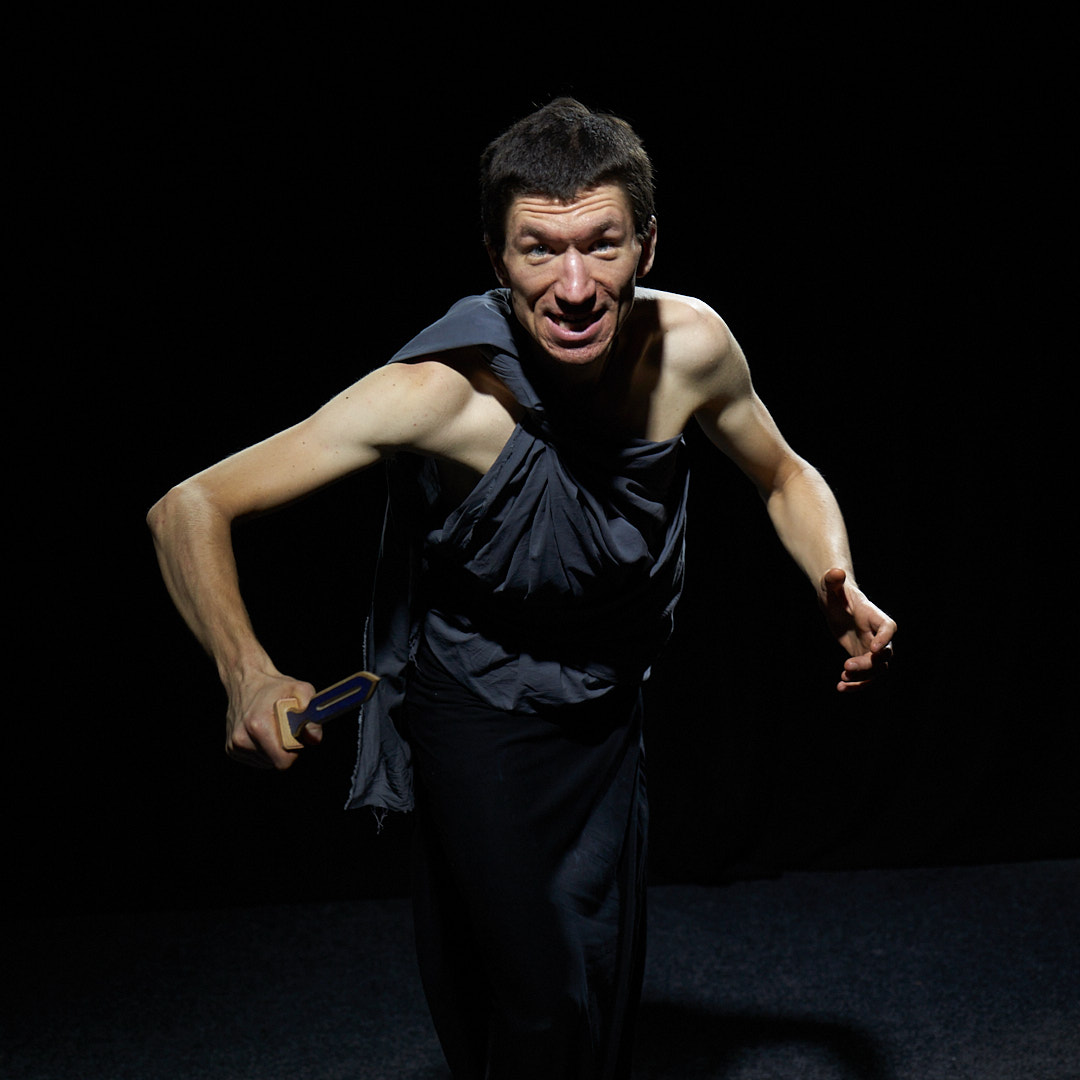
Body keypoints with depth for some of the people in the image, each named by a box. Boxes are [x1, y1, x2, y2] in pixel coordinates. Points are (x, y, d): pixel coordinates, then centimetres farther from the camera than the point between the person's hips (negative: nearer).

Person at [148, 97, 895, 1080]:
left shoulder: (691, 346, -17)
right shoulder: (443, 393, -30)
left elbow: (785, 479, 4)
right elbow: (189, 509, -28)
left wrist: (839, 586, -16)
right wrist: (248, 678, -42)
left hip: (610, 721, 5)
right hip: (478, 729, -4)